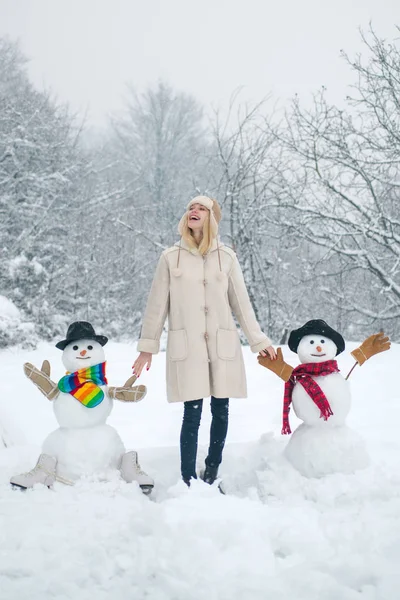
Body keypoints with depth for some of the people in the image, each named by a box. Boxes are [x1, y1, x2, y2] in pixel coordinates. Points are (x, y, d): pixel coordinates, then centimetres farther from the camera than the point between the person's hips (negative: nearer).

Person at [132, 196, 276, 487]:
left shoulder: (226, 257, 6)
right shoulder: (171, 257, 3)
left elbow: (242, 303, 10)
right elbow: (157, 305, 7)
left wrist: (259, 341, 9)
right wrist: (147, 346, 7)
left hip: (223, 344, 2)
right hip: (187, 345, -2)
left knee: (220, 411, 6)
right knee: (192, 414, -6)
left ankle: (212, 471, 19)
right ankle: (188, 479, 2)